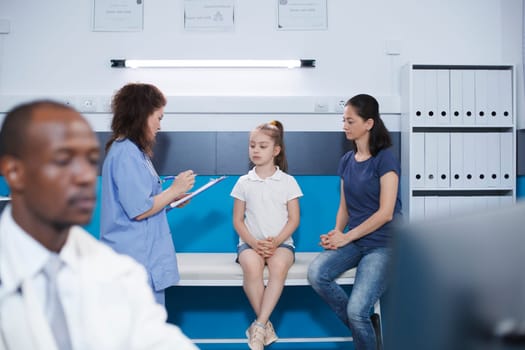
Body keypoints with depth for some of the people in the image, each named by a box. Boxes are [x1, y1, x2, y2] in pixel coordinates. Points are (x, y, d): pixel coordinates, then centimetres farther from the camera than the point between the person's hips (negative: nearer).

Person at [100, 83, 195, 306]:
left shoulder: (132, 150, 16)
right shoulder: (126, 154, -16)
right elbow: (139, 210, -20)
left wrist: (172, 199, 14)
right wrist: (174, 190, -8)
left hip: (147, 257, 10)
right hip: (137, 262, -10)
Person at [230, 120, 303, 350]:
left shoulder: (288, 182, 5)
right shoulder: (244, 182, 8)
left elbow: (294, 219, 2)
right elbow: (237, 220, 6)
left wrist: (276, 242, -15)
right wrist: (253, 243, -12)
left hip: (281, 241, 0)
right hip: (251, 242, 1)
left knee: (278, 265, -36)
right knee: (251, 266, -35)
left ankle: (258, 326, -29)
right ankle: (266, 324, -18)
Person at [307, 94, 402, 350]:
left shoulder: (385, 159, -9)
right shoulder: (347, 160, 10)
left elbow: (385, 213, -14)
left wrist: (346, 237, -13)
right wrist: (337, 234, -6)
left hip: (382, 244, -6)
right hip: (353, 241, 6)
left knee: (356, 310, -21)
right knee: (316, 274, -22)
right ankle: (360, 326, 0)